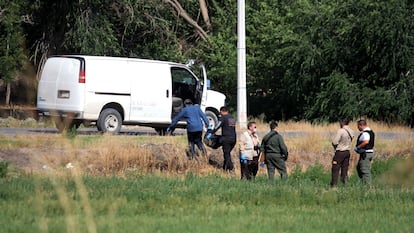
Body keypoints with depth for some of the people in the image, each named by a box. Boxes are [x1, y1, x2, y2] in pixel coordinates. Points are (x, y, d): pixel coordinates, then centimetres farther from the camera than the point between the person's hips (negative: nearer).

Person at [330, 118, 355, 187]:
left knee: (335, 169, -1)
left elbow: (334, 142, -17)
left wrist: (335, 147, 3)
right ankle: (344, 183, 12)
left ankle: (333, 185, -2)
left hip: (340, 152, -6)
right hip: (347, 152, 6)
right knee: (344, 169, 12)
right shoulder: (351, 132, 3)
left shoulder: (340, 131, -18)